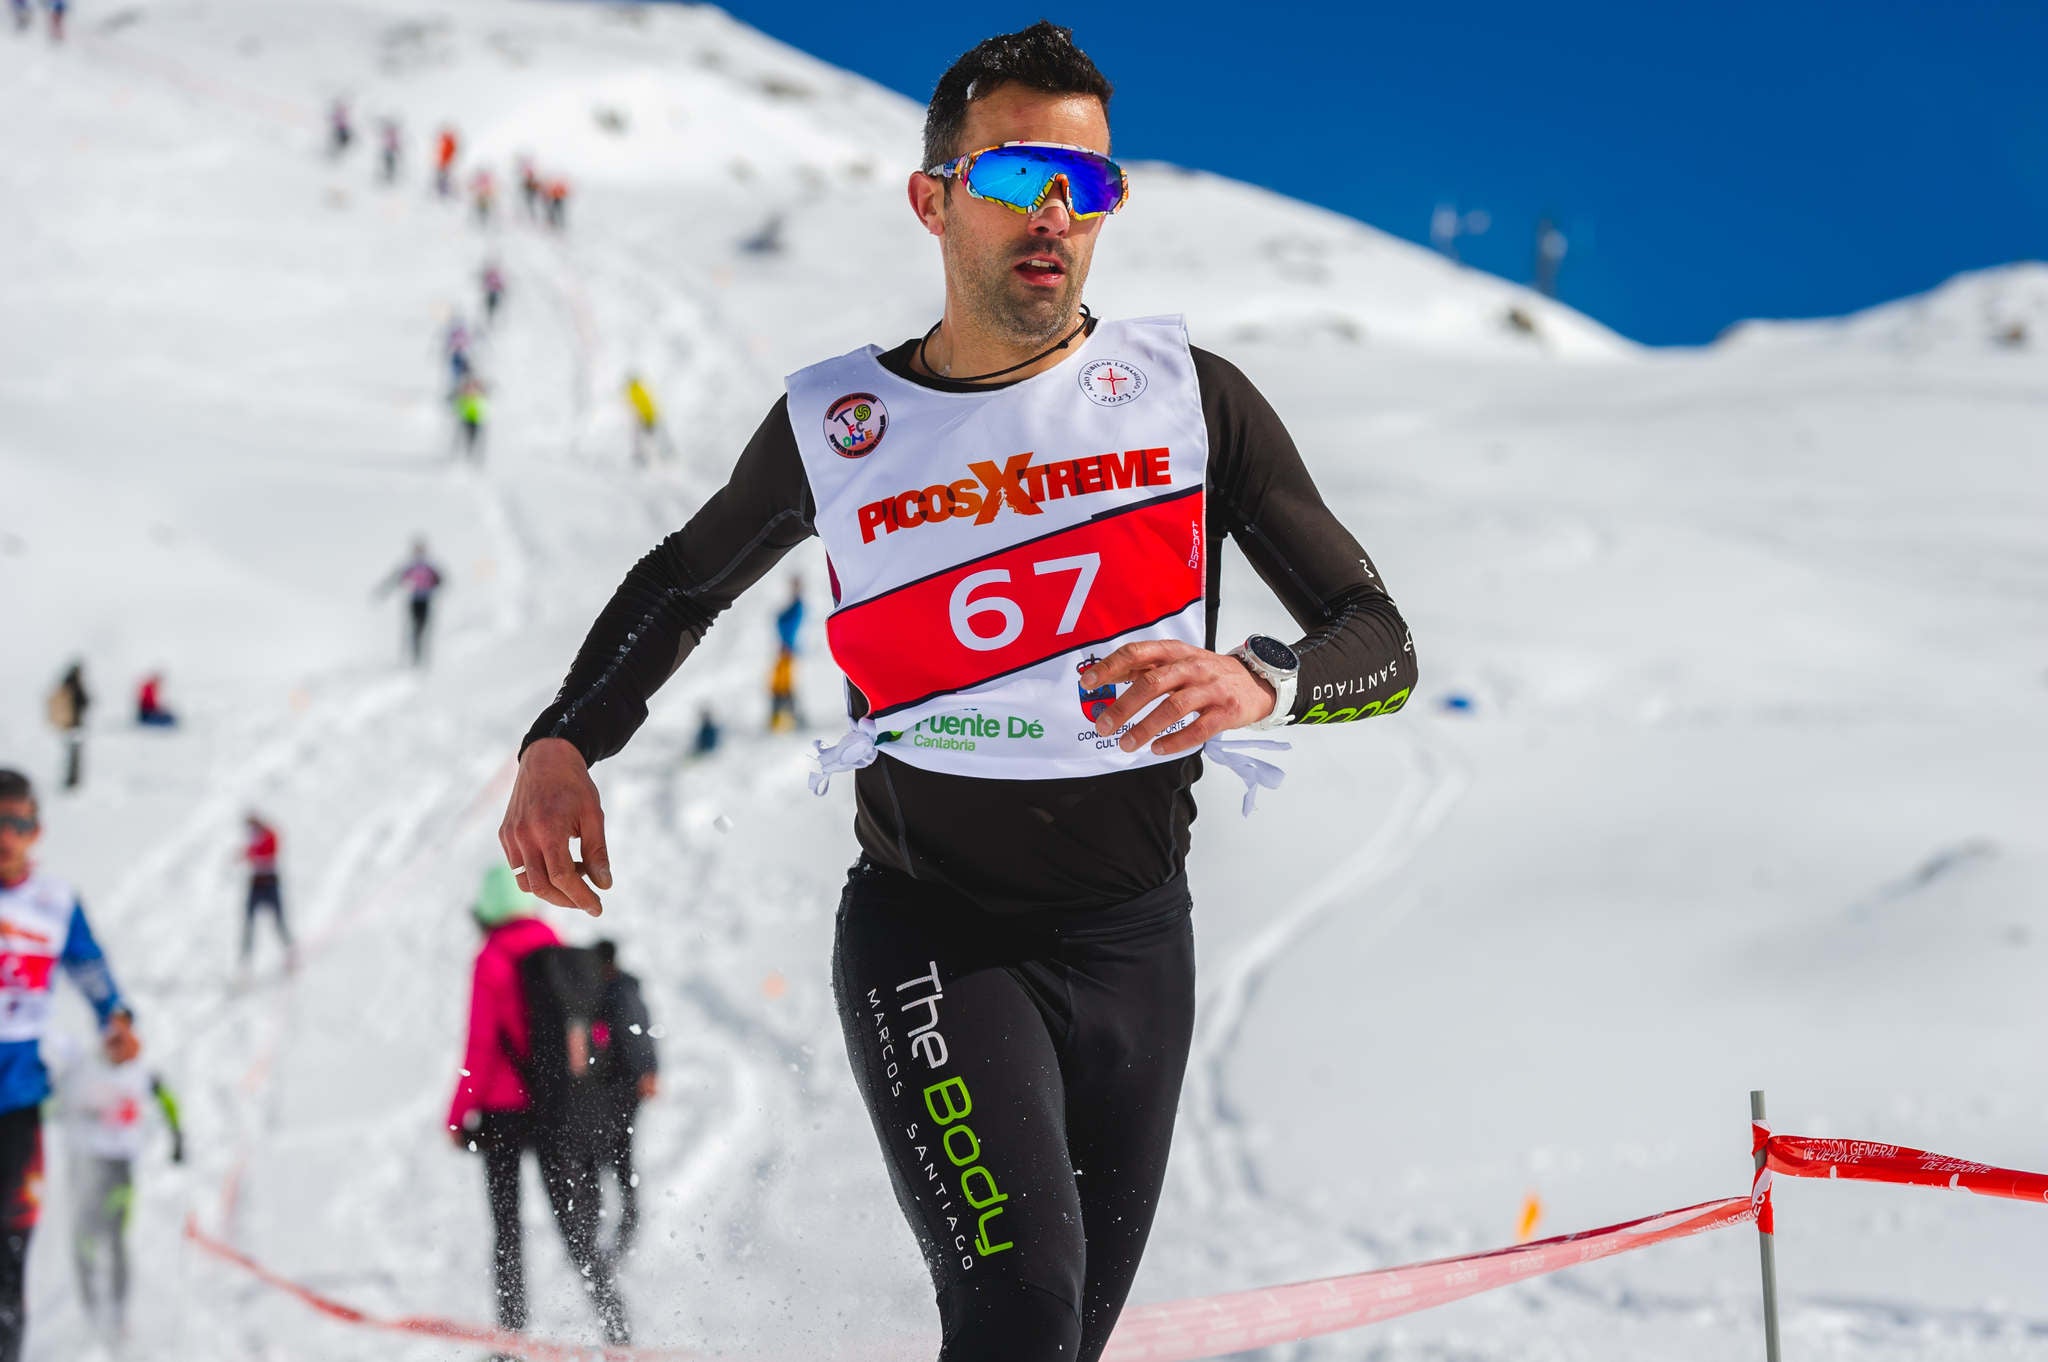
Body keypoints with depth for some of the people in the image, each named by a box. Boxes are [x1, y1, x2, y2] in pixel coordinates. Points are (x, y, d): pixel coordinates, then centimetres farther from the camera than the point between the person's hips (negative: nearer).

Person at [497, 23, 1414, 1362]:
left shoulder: (1190, 397, -3)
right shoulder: (839, 425, -3)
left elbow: (1382, 643, -4)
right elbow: (682, 584, 17)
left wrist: (1259, 682, -27)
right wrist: (563, 745, 0)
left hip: (1135, 942, 2)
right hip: (931, 933, -2)